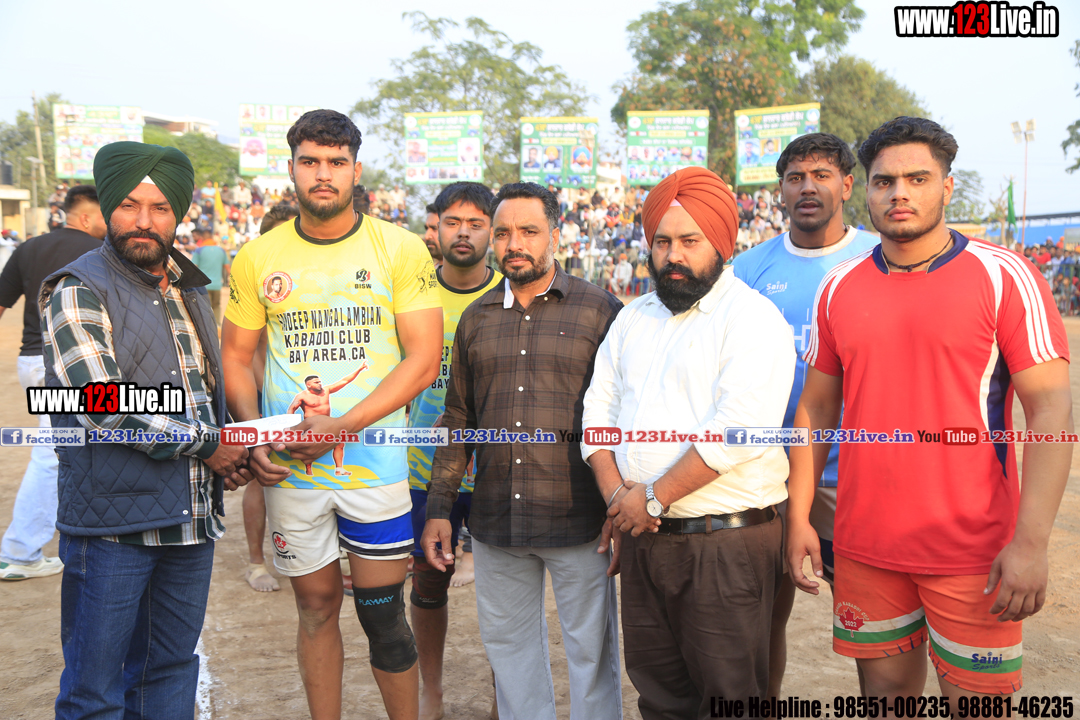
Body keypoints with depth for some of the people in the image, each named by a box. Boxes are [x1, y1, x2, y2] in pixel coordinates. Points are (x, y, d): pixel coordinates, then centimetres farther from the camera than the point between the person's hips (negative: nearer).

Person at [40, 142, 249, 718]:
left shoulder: (190, 291, 14)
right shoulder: (79, 293, -9)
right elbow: (103, 405, -19)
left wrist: (230, 455, 7)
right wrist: (206, 444, -12)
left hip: (192, 519, 7)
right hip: (112, 525, -6)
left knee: (172, 672, 18)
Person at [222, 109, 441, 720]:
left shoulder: (401, 250, -3)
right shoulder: (257, 258, 5)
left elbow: (424, 359, -8)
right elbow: (236, 357, 10)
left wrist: (340, 426, -16)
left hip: (375, 465, -2)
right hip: (289, 470, 2)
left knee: (383, 613, 5)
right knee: (317, 606, 14)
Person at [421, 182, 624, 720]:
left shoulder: (600, 310, -2)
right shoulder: (476, 319, 10)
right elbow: (458, 419, 14)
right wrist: (439, 507, 11)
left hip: (577, 520, -4)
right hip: (494, 521, 4)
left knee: (592, 649, 8)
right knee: (508, 642, 16)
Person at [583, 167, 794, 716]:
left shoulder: (752, 317, -8)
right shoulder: (633, 317, 14)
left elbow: (738, 429, -20)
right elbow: (599, 409, 11)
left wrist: (653, 496, -16)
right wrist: (617, 493, -5)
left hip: (726, 542, -6)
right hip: (644, 535, 6)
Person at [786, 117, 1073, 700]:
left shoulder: (1003, 277, -6)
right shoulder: (839, 289, 6)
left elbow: (1051, 407, -9)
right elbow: (816, 407, 10)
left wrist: (1031, 542, -16)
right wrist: (798, 518, 5)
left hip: (973, 553, -3)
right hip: (864, 544, 3)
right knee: (886, 687, 15)